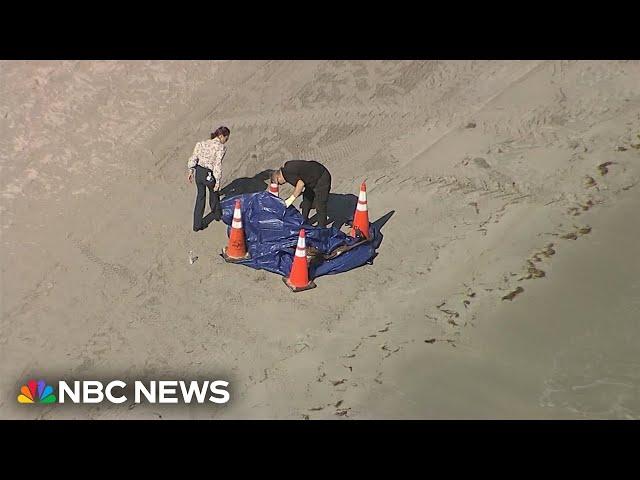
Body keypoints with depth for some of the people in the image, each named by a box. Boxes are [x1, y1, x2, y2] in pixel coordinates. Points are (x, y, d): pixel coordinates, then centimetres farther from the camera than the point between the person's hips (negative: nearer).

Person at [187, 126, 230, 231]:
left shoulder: (202, 144, 4)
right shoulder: (221, 147, -14)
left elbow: (193, 158, 3)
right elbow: (218, 165, -21)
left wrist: (191, 172, 15)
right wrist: (218, 181, -17)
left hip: (198, 172, 5)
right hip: (209, 175, -5)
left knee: (200, 195, 19)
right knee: (214, 192, 25)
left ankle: (197, 224, 21)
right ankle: (217, 214, 50)